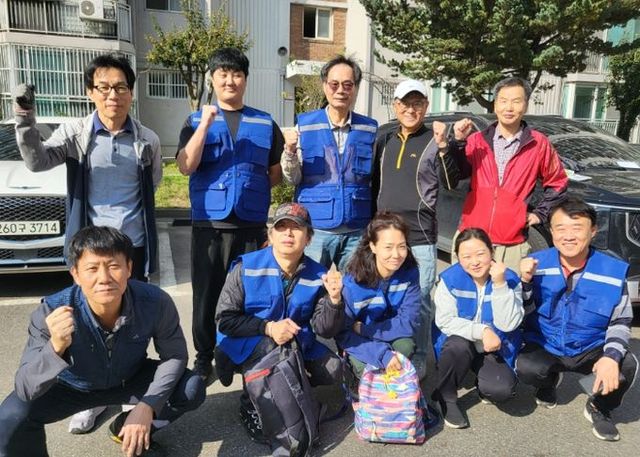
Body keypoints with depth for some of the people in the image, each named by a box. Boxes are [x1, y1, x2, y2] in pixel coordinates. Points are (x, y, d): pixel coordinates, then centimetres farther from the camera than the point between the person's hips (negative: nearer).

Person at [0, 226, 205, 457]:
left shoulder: (156, 302, -31)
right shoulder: (52, 312, -33)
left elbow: (174, 355, -16)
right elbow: (25, 388, -32)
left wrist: (147, 407, -28)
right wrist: (56, 347, -52)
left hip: (129, 379, 2)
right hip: (73, 387, -2)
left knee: (192, 390, -17)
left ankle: (126, 431, 11)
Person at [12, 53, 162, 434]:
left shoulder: (147, 140, 1)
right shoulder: (75, 133, -2)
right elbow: (37, 161, -16)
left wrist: (121, 199, 11)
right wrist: (25, 119, -29)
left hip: (134, 246, 1)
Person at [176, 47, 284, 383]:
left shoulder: (265, 123, 9)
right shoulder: (196, 120, 7)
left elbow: (277, 173, 12)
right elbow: (186, 167, -8)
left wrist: (251, 189, -3)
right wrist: (206, 124, -14)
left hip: (252, 223, 1)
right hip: (209, 222, 0)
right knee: (206, 293, 7)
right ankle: (204, 357, 21)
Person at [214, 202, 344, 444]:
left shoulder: (317, 274, -7)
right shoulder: (246, 267, -15)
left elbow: (325, 329, -9)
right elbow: (225, 320, -14)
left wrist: (334, 299, -29)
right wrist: (268, 328, -27)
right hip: (244, 345, -3)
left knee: (333, 370, -12)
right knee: (269, 348, -34)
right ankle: (251, 406, -5)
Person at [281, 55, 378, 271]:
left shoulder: (369, 129, 7)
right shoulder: (305, 125, 4)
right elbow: (293, 179, 2)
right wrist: (290, 151, -16)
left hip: (357, 231, 2)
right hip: (315, 229, -1)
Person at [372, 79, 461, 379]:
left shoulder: (434, 140, -3)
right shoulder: (383, 136, 9)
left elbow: (452, 183, -12)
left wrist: (443, 147, -26)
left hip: (420, 236, -4)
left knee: (419, 300, 3)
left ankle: (418, 360, 21)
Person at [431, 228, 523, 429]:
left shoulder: (510, 279, -12)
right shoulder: (450, 279, -13)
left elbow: (508, 324, -21)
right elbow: (444, 320, -16)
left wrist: (500, 284, -31)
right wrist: (481, 331, -28)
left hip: (495, 349, 0)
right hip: (458, 343, 0)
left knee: (503, 389, -26)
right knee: (459, 346, -35)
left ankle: (483, 384, 14)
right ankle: (445, 397, -7)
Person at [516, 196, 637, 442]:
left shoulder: (613, 271, -12)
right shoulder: (536, 264, -10)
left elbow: (621, 322, -3)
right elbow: (522, 314, -6)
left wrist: (612, 356, -22)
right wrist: (525, 282, -25)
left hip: (591, 350, 0)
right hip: (544, 347, 0)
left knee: (626, 366, -28)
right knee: (526, 368, -29)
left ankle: (599, 408, 7)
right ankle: (549, 381, 13)